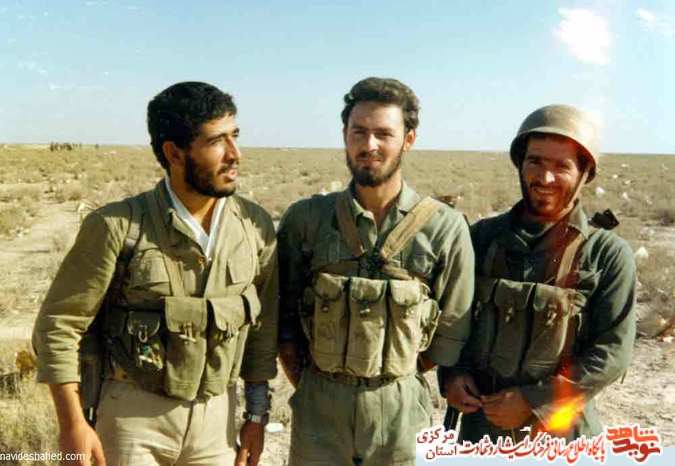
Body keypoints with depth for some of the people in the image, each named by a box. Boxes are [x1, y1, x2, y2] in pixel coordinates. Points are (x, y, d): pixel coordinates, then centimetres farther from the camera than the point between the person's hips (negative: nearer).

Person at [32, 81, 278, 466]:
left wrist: (258, 413, 7)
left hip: (217, 418, 3)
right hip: (135, 416, -3)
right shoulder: (117, 228, -16)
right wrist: (72, 425, -11)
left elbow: (263, 325, 4)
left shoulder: (256, 226, -6)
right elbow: (59, 324, -9)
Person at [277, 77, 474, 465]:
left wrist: (390, 376, 0)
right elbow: (283, 314, 4)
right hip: (317, 407, 1)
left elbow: (451, 334, -1)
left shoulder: (445, 228, -7)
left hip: (402, 408, -1)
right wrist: (306, 384, 0)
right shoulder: (305, 219, -2)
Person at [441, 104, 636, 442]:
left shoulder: (608, 254, -9)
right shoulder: (484, 236, -1)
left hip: (558, 430, -2)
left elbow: (612, 352, -11)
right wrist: (451, 373, -7)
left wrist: (534, 402, -15)